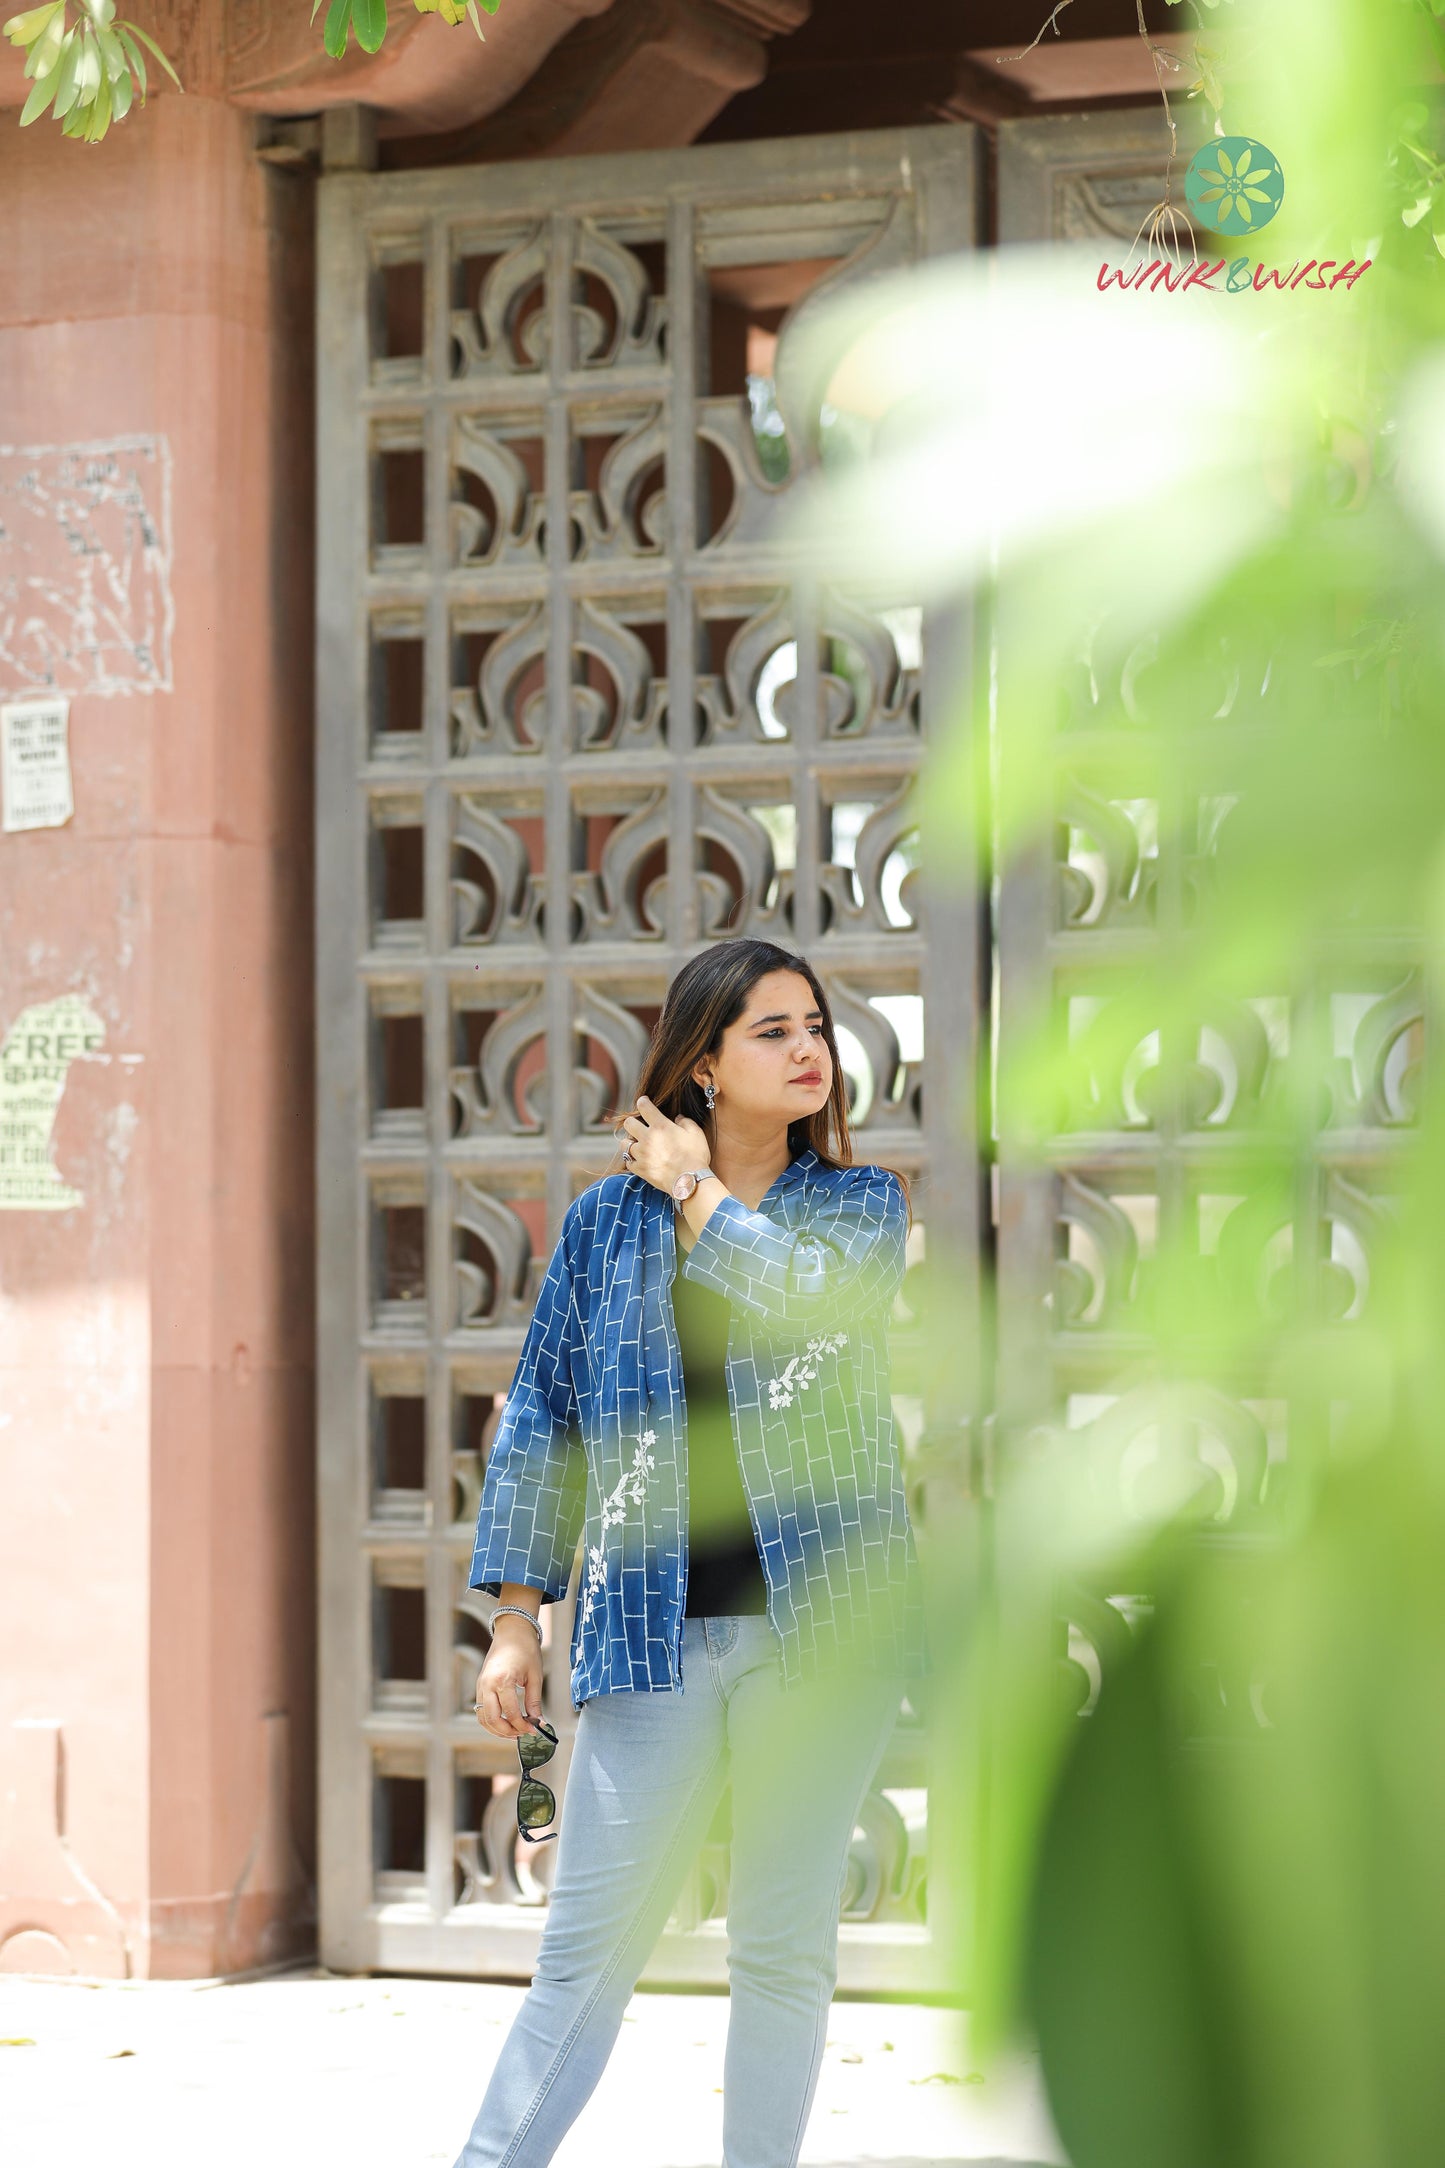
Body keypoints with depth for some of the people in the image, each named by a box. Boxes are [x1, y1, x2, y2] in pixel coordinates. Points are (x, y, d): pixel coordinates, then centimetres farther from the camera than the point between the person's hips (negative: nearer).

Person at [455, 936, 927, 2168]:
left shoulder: (863, 1204, 8)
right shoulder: (608, 1218, 9)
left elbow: (808, 1293, -16)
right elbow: (543, 1418, 11)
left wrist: (697, 1190, -2)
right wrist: (516, 1618, 6)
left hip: (816, 1622, 0)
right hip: (654, 1634, 0)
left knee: (786, 1948, 4)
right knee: (591, 1943, -2)